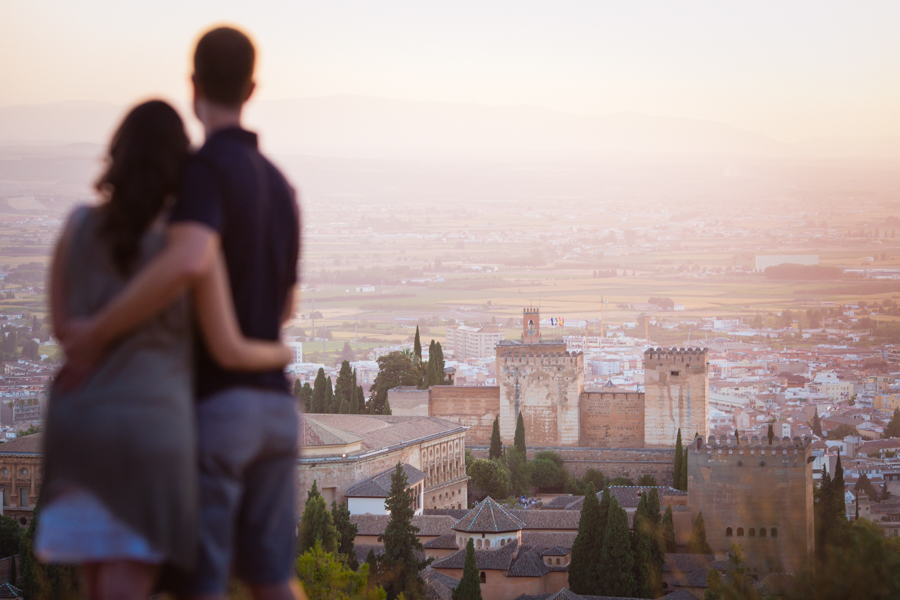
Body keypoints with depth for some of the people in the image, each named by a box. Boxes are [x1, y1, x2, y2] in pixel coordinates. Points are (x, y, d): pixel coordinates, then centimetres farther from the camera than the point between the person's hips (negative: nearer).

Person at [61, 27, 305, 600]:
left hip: (212, 406, -7)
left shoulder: (209, 169, -15)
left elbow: (187, 263, -36)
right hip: (274, 407, 7)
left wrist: (98, 332, -25)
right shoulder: (280, 186, 13)